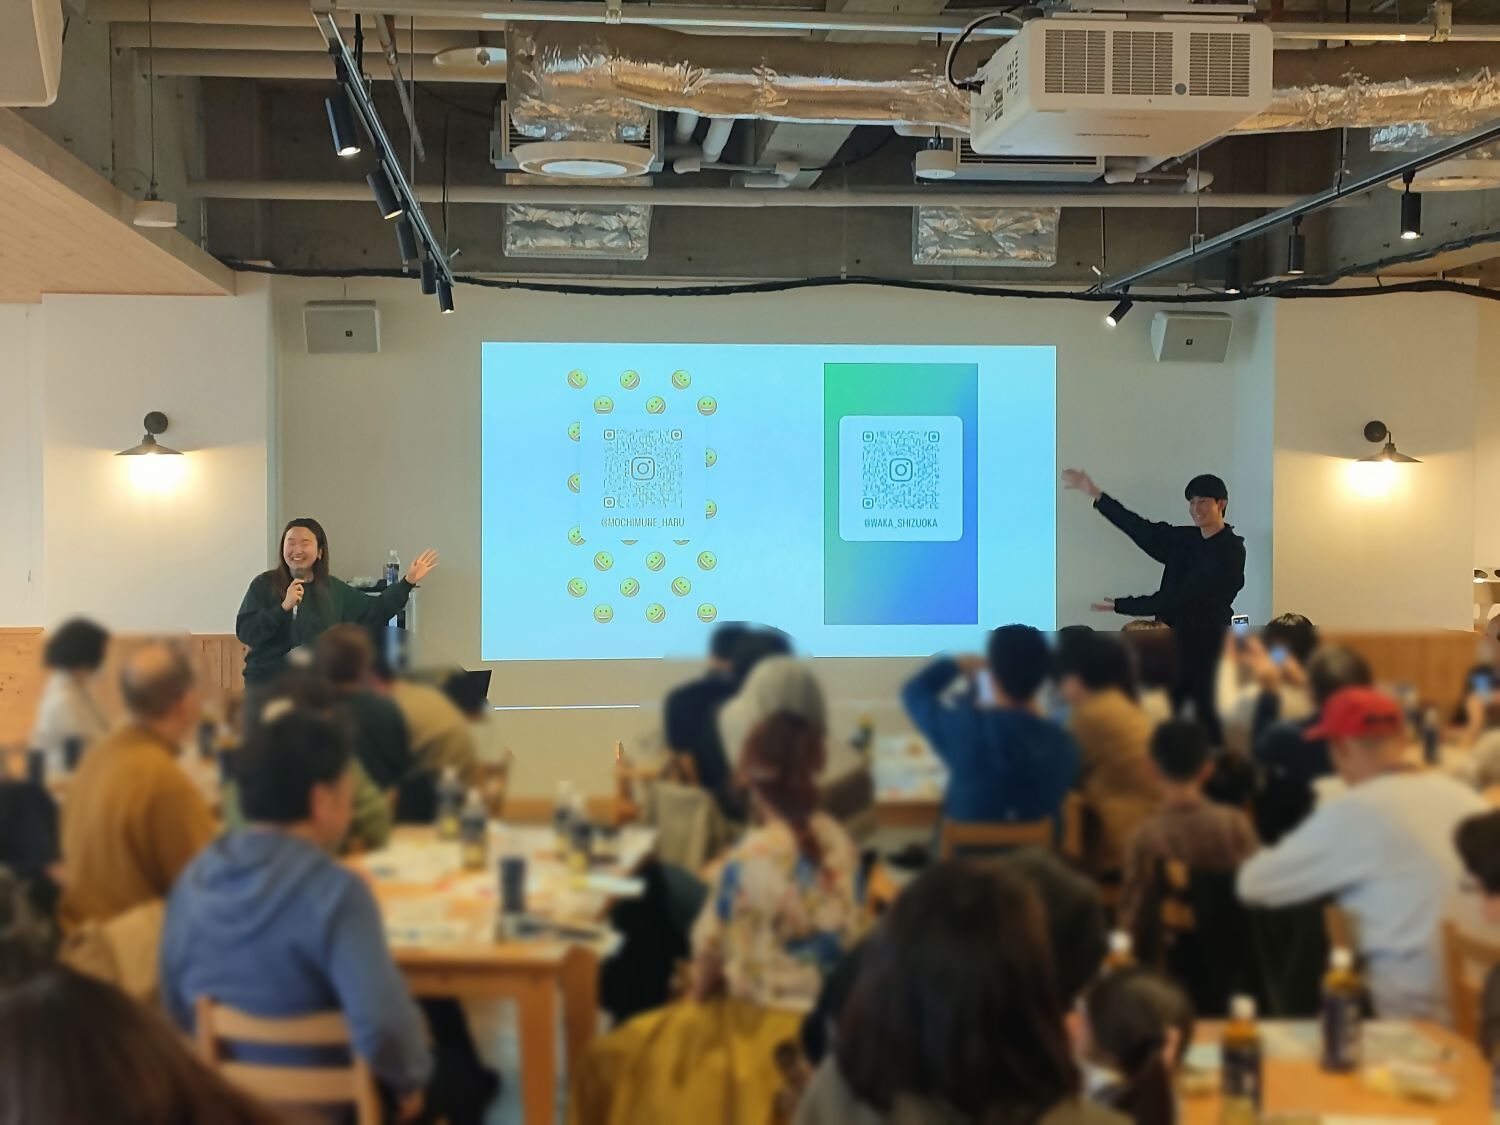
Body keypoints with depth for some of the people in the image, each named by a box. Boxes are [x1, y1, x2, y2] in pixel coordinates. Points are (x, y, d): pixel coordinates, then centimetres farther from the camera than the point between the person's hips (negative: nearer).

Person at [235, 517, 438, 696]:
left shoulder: (333, 589, 9)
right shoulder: (264, 585, -4)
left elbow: (375, 610, 16)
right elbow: (245, 633, -12)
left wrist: (408, 582, 11)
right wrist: (284, 607, -23)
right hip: (267, 686, -3)